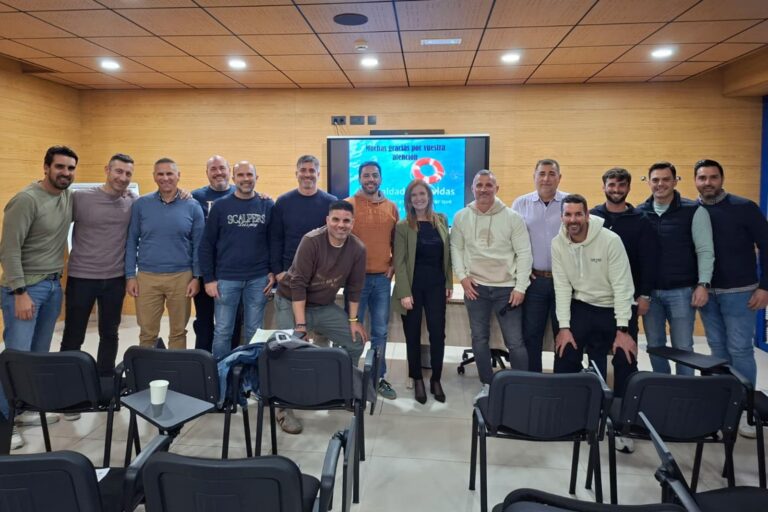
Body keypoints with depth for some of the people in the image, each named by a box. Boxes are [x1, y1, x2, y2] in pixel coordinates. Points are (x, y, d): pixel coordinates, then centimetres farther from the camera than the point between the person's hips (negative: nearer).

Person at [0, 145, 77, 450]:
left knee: (40, 354, 13)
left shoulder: (69, 198, 5)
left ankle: (26, 409, 27)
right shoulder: (26, 200, -16)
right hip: (25, 287, -7)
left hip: (53, 286, 7)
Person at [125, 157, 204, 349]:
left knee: (178, 331, 10)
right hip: (147, 277, 0)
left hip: (181, 277, 0)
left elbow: (198, 245, 2)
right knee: (147, 332, 8)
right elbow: (131, 242, 4)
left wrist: (196, 277, -3)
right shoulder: (141, 204, 2)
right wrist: (130, 276, 0)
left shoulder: (192, 207, 1)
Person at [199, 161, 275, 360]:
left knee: (254, 332, 11)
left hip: (258, 279, 1)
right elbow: (207, 245, 1)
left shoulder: (268, 206, 3)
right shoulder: (220, 206, 0)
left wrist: (273, 272, 0)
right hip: (226, 279, -1)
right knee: (222, 331, 6)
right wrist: (208, 278, -4)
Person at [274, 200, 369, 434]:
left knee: (356, 342, 5)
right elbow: (298, 284, -26)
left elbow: (354, 287, 0)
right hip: (291, 302, -5)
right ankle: (285, 408, 3)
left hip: (325, 306, 5)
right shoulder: (311, 241, -25)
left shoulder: (357, 249, -11)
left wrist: (353, 320, 1)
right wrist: (300, 324, -28)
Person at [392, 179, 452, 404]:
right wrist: (404, 292, -15)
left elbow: (447, 254, 11)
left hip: (436, 285, 2)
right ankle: (417, 380, 21)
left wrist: (449, 283, 7)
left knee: (438, 333, 0)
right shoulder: (402, 227, -4)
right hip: (412, 286, -2)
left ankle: (436, 379, 17)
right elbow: (399, 262, -8)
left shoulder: (441, 220, 7)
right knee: (413, 335, 6)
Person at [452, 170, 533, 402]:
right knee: (479, 339, 11)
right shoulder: (462, 217, 2)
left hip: (507, 288, -2)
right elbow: (456, 248, 7)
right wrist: (462, 276, -5)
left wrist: (521, 287, -10)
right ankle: (487, 385, 27)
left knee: (515, 342, -1)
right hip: (475, 287, 2)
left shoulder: (512, 217, -5)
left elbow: (524, 253, -5)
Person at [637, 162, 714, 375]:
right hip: (649, 291, 3)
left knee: (682, 346, 4)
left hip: (681, 291, -3)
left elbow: (705, 251, -4)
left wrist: (703, 284, -12)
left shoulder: (694, 211, -2)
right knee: (655, 345, 12)